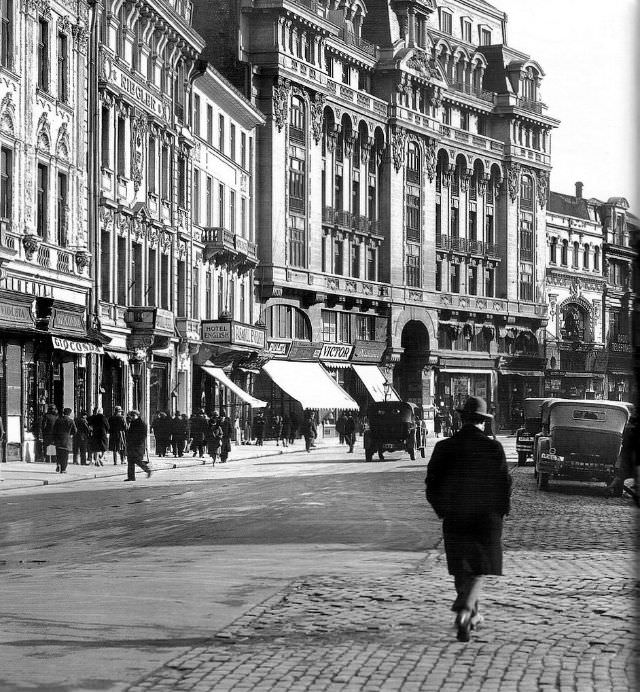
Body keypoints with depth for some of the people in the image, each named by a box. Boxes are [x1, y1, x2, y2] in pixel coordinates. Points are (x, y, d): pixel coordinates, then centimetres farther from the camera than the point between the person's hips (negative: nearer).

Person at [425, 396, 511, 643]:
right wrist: (501, 511, 7)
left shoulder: (444, 448, -4)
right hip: (487, 518, -2)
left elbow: (431, 484, -1)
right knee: (477, 570, 3)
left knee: (461, 568, 17)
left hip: (454, 518, 2)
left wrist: (442, 510, 13)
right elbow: (504, 483, -7)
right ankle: (465, 610, -19)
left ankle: (472, 615, 27)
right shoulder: (493, 448, -9)